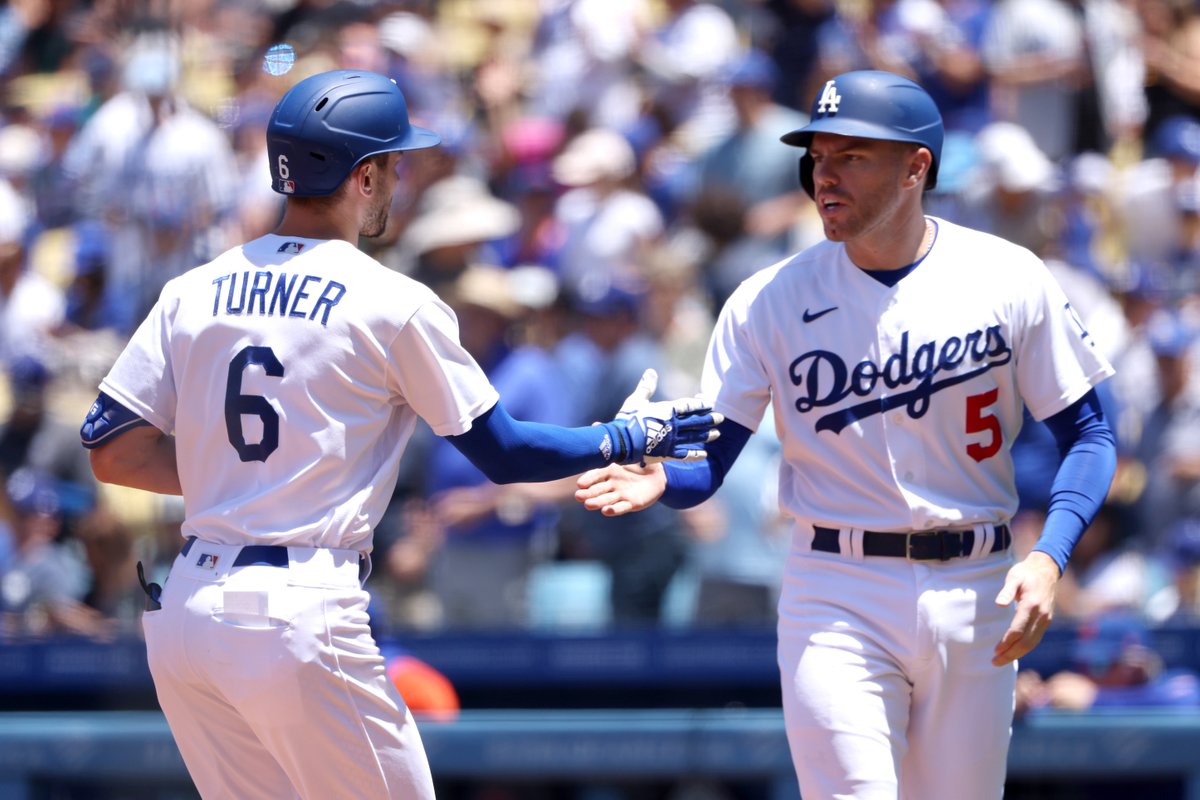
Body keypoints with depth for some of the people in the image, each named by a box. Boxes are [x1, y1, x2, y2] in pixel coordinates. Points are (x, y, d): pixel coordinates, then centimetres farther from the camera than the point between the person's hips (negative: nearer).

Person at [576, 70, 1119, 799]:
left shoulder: (1009, 281, -2)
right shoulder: (771, 301, -1)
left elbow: (1088, 436, 1)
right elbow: (710, 458, -3)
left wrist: (1048, 559, -14)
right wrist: (656, 479, -27)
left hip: (974, 597, 1)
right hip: (839, 599, -1)